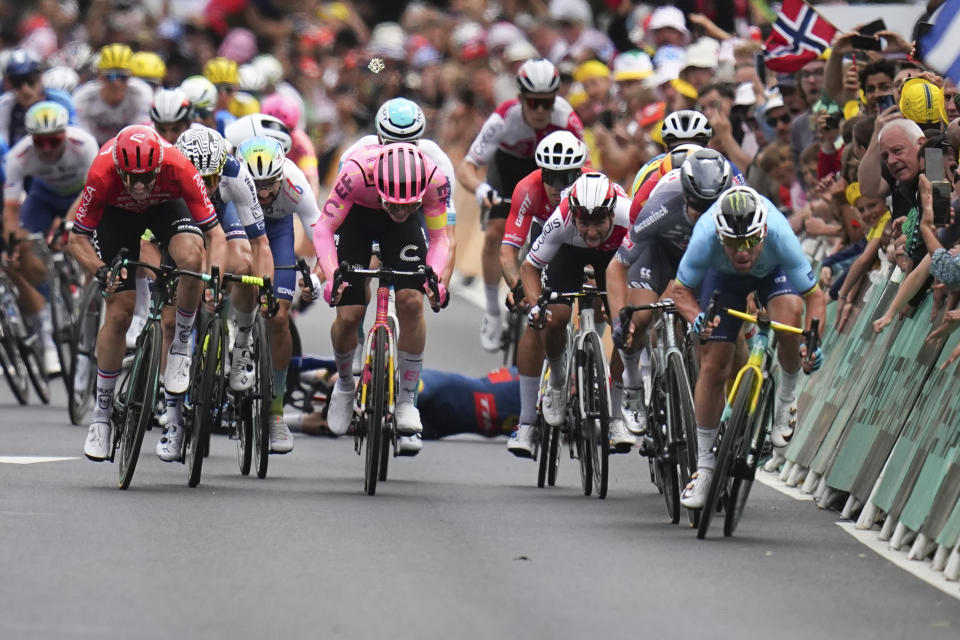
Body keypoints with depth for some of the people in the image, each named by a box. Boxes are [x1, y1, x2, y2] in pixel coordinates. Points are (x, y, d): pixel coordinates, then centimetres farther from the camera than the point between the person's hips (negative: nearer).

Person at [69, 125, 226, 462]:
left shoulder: (178, 168, -38)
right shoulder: (101, 174, -38)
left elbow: (215, 232, -31)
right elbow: (77, 238, -26)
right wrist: (100, 271, -44)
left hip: (166, 205, 0)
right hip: (117, 213, 0)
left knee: (192, 257, -33)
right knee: (119, 311, -7)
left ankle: (181, 346, -9)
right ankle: (102, 414, 7)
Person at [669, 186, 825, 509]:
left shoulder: (780, 236, -40)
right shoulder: (706, 239, -39)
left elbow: (815, 296, -30)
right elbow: (680, 289, -22)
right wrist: (697, 318, -43)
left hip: (773, 271, -1)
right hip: (723, 276, 1)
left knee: (790, 315, -33)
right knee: (713, 367, -8)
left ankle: (787, 397, -4)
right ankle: (704, 466, 7)